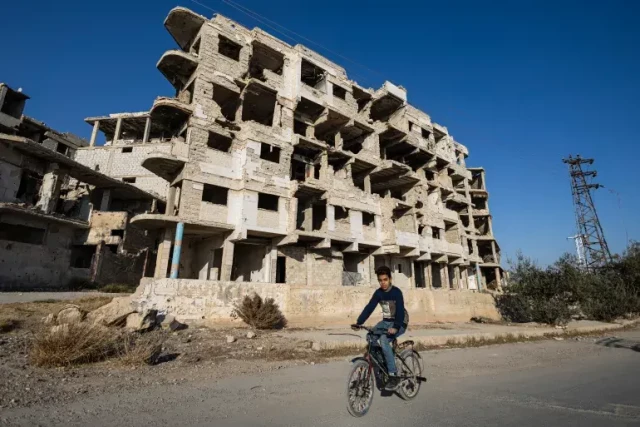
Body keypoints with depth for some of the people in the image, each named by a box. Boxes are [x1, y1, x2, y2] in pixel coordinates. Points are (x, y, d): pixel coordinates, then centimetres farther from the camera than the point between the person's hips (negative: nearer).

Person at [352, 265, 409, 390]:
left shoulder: (396, 292, -21)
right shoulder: (378, 292, -4)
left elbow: (400, 310, -31)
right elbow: (369, 307, -7)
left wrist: (395, 327, -47)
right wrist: (359, 322, -17)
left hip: (399, 323, -6)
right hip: (386, 321, 6)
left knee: (384, 340, -28)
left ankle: (393, 375, -18)